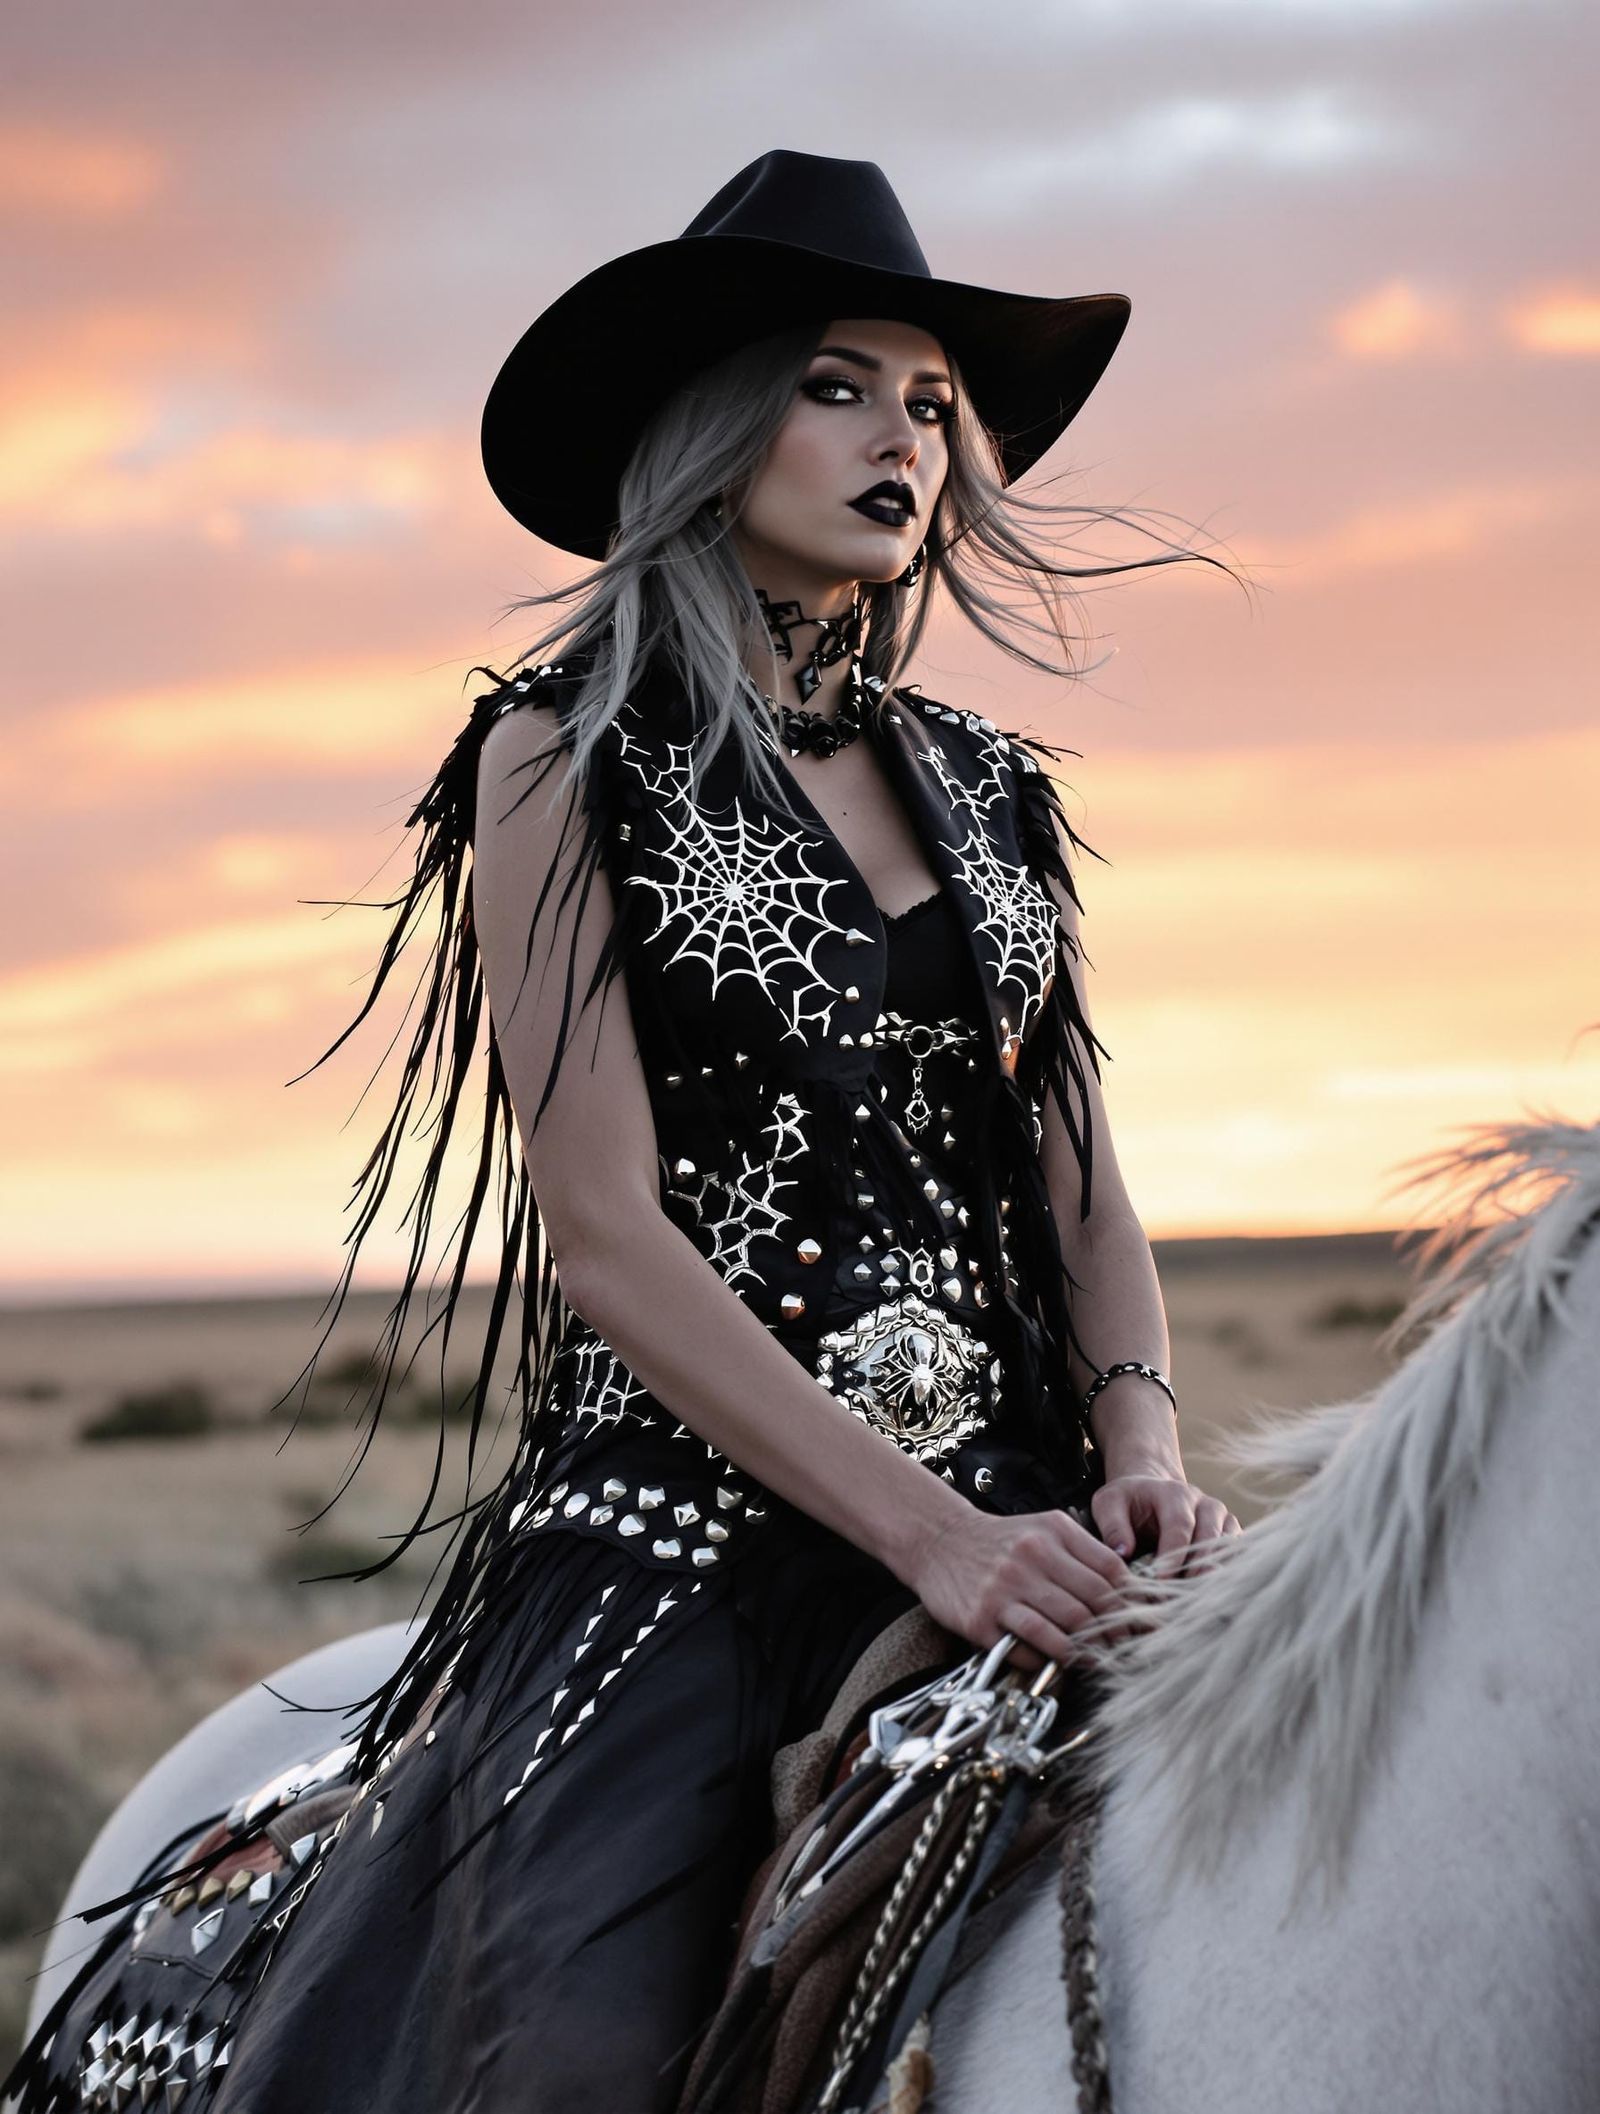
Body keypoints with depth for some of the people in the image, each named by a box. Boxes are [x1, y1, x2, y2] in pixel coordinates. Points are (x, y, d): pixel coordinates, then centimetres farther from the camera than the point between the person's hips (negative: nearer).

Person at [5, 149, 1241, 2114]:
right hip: (682, 1517, -5)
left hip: (1019, 1512, 5)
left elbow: (1078, 1177, 16)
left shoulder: (985, 787, 17)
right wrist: (927, 1533, -17)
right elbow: (602, 1233, -8)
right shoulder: (569, 759, 1)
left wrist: (1141, 1438, -6)